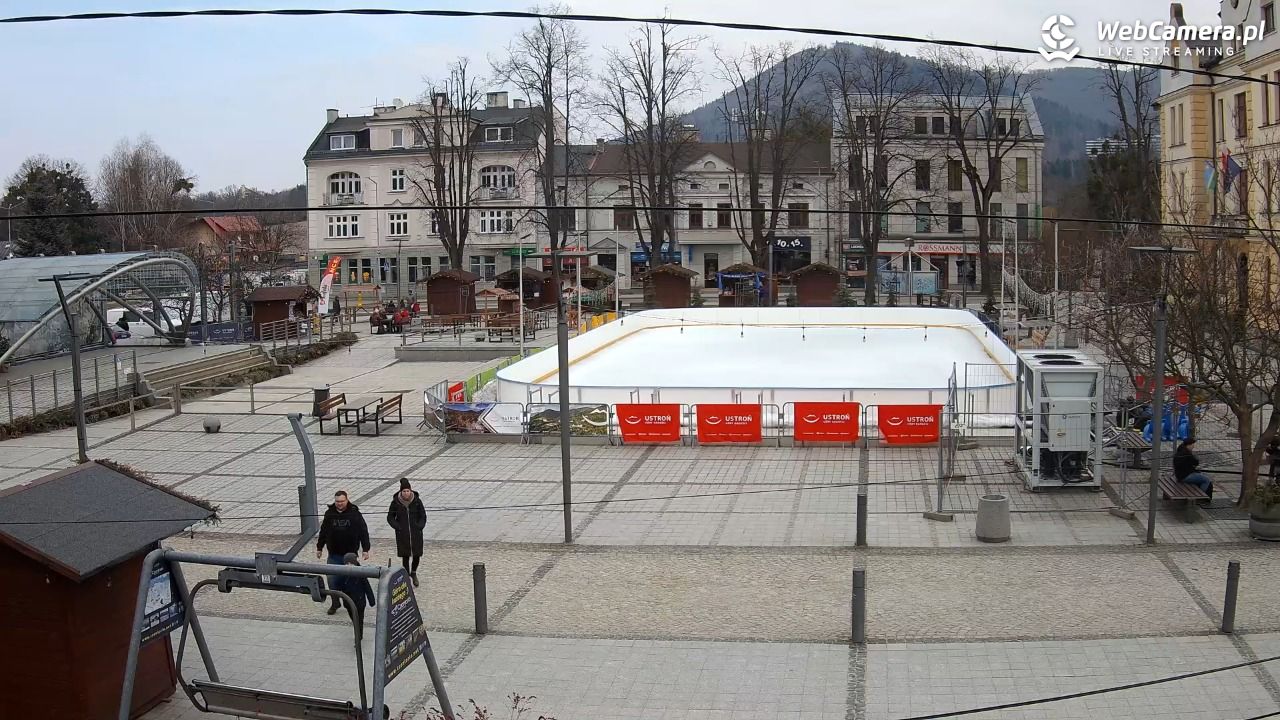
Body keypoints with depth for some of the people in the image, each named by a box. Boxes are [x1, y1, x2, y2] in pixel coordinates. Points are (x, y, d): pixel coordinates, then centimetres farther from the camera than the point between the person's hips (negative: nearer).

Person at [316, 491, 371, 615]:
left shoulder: (354, 513, -6)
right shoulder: (329, 514, 1)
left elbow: (363, 532, -4)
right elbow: (323, 532, 12)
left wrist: (365, 549, -7)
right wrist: (319, 547, 15)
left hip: (350, 553, -2)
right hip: (334, 554, 2)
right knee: (332, 579, -1)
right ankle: (335, 603, 15)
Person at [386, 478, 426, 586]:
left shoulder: (417, 501, -5)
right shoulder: (396, 502, -6)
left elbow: (423, 516, 4)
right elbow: (390, 517, 3)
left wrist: (419, 527, -10)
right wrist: (398, 527, -10)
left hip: (416, 533, 1)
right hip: (402, 535, -1)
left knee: (417, 555, 3)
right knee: (405, 556, 3)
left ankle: (413, 573, 30)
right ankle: (407, 576, 15)